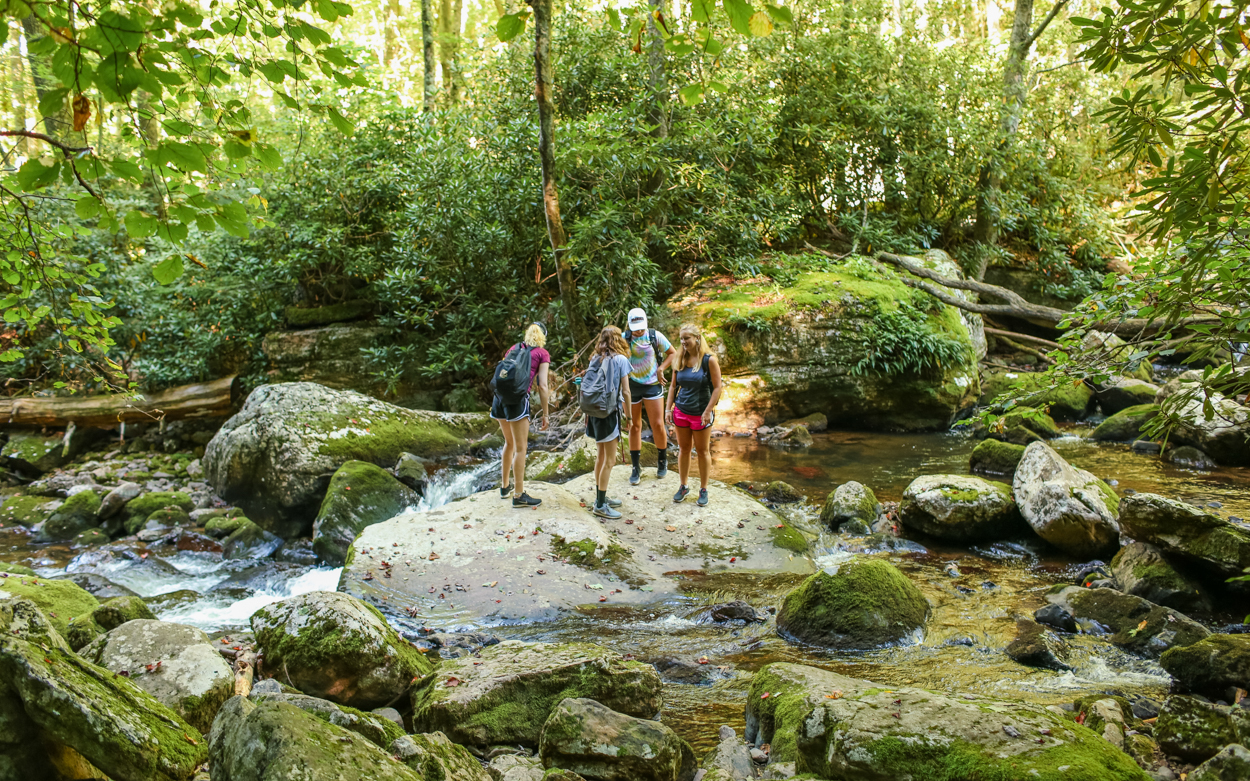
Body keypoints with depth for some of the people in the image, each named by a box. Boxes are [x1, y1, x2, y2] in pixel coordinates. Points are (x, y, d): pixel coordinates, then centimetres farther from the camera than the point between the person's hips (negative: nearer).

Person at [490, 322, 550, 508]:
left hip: (500, 395, 6)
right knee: (521, 447, 0)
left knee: (509, 442, 23)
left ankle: (505, 486, 33)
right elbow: (542, 386, -2)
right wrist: (545, 414, 0)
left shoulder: (513, 348, 21)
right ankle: (519, 496, 2)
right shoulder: (542, 353, 6)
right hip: (518, 397, -6)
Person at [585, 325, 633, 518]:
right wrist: (629, 415, -1)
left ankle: (600, 497, 29)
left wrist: (588, 413, 16)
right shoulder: (620, 359, -9)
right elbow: (625, 391, -11)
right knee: (610, 460, 0)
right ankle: (600, 506, 3)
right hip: (610, 412, -7)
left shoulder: (595, 359, 6)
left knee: (601, 455, 20)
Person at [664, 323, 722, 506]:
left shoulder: (709, 360, -13)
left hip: (700, 413, -4)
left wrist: (708, 411, -17)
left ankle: (703, 490, 20)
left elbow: (717, 387, -13)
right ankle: (683, 486, 27)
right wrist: (668, 408, 1)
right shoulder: (680, 359, 1)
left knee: (702, 451, 8)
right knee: (684, 449, 14)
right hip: (681, 411, 4)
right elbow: (673, 386, 8)